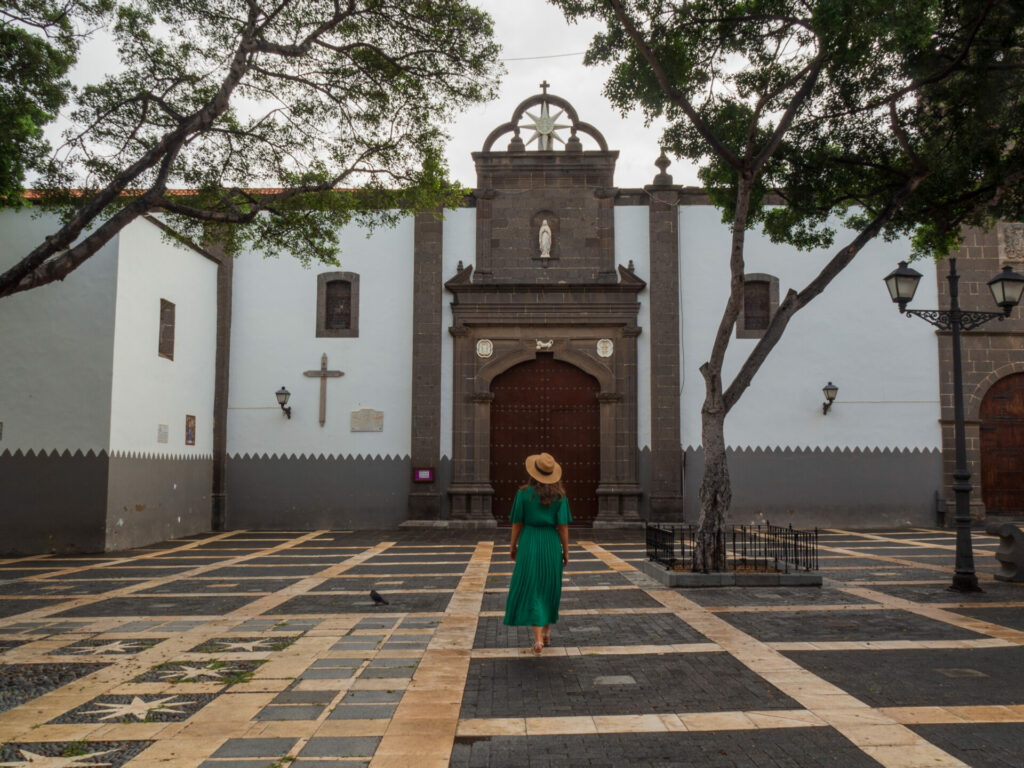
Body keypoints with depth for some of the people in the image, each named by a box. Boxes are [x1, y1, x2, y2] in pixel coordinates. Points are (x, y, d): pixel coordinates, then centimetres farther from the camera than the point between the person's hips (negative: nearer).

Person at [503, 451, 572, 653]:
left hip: (529, 544, -2)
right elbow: (563, 525, -7)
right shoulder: (559, 495, -5)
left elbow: (517, 522, -5)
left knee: (531, 590, 3)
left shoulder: (524, 493, -9)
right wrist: (566, 551, 3)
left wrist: (513, 545, 9)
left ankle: (538, 639, -8)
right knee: (548, 587, 20)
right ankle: (546, 633, 30)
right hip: (551, 545, 2)